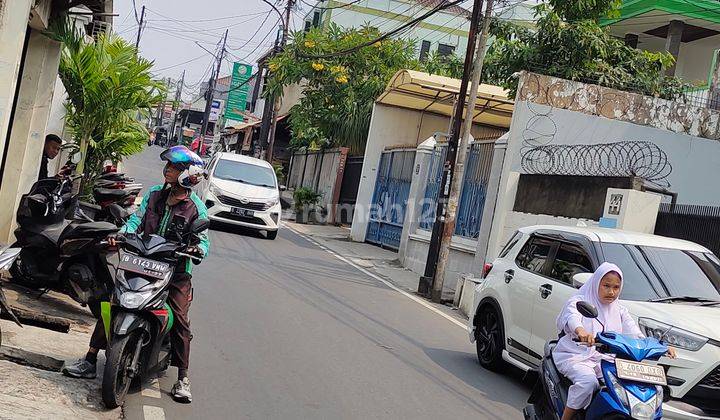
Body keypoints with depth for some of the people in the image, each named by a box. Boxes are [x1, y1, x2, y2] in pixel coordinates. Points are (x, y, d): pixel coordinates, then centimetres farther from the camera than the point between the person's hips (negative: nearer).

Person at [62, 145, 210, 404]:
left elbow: (203, 241, -2)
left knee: (180, 321, -13)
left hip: (176, 270, -4)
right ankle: (90, 361, 8)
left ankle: (183, 379, 0)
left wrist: (197, 249, -25)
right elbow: (136, 220, 3)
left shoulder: (196, 208, -1)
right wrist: (121, 235, -17)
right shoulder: (154, 194, 10)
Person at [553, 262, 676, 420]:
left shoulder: (620, 311, 15)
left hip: (604, 360, 6)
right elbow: (572, 318, -27)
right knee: (588, 381, -33)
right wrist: (580, 330, -51)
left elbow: (635, 335, 6)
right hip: (575, 356, -5)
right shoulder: (579, 302, -4)